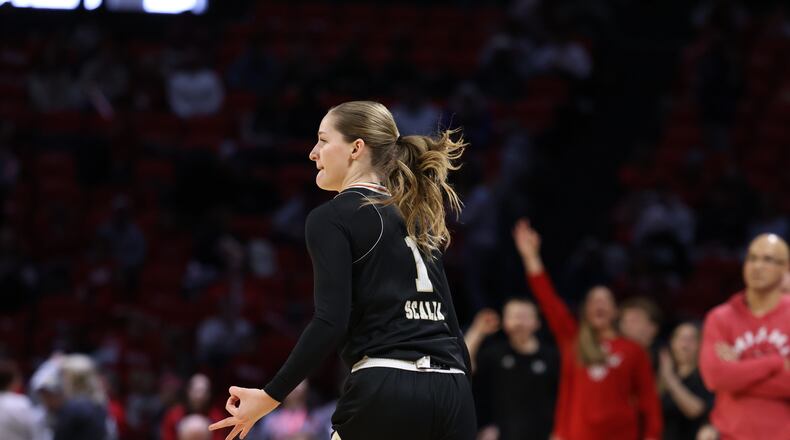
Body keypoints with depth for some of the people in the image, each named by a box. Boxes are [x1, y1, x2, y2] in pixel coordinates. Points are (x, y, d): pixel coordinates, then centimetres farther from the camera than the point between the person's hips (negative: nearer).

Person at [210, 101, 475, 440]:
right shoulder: (416, 218, 22)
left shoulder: (331, 218, 1)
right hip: (452, 395, 6)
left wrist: (270, 397, -6)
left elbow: (331, 323, -11)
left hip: (387, 395, -6)